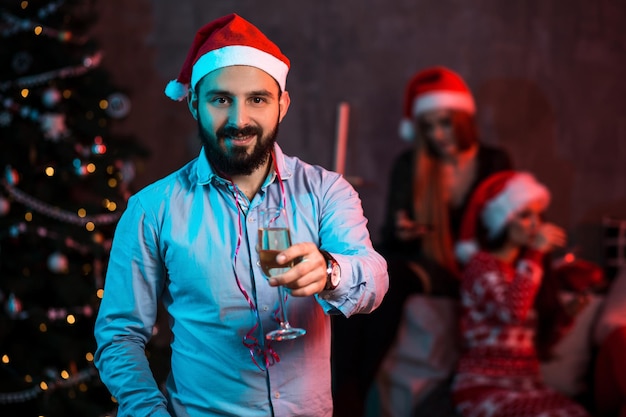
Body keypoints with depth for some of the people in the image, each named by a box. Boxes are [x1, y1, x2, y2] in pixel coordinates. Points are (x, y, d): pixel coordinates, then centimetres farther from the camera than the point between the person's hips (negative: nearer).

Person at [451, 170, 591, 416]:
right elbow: (513, 310, -23)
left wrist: (571, 309, 1)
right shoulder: (482, 264, -2)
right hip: (483, 387, -6)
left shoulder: (527, 267, 19)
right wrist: (535, 254, -15)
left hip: (529, 385, 6)